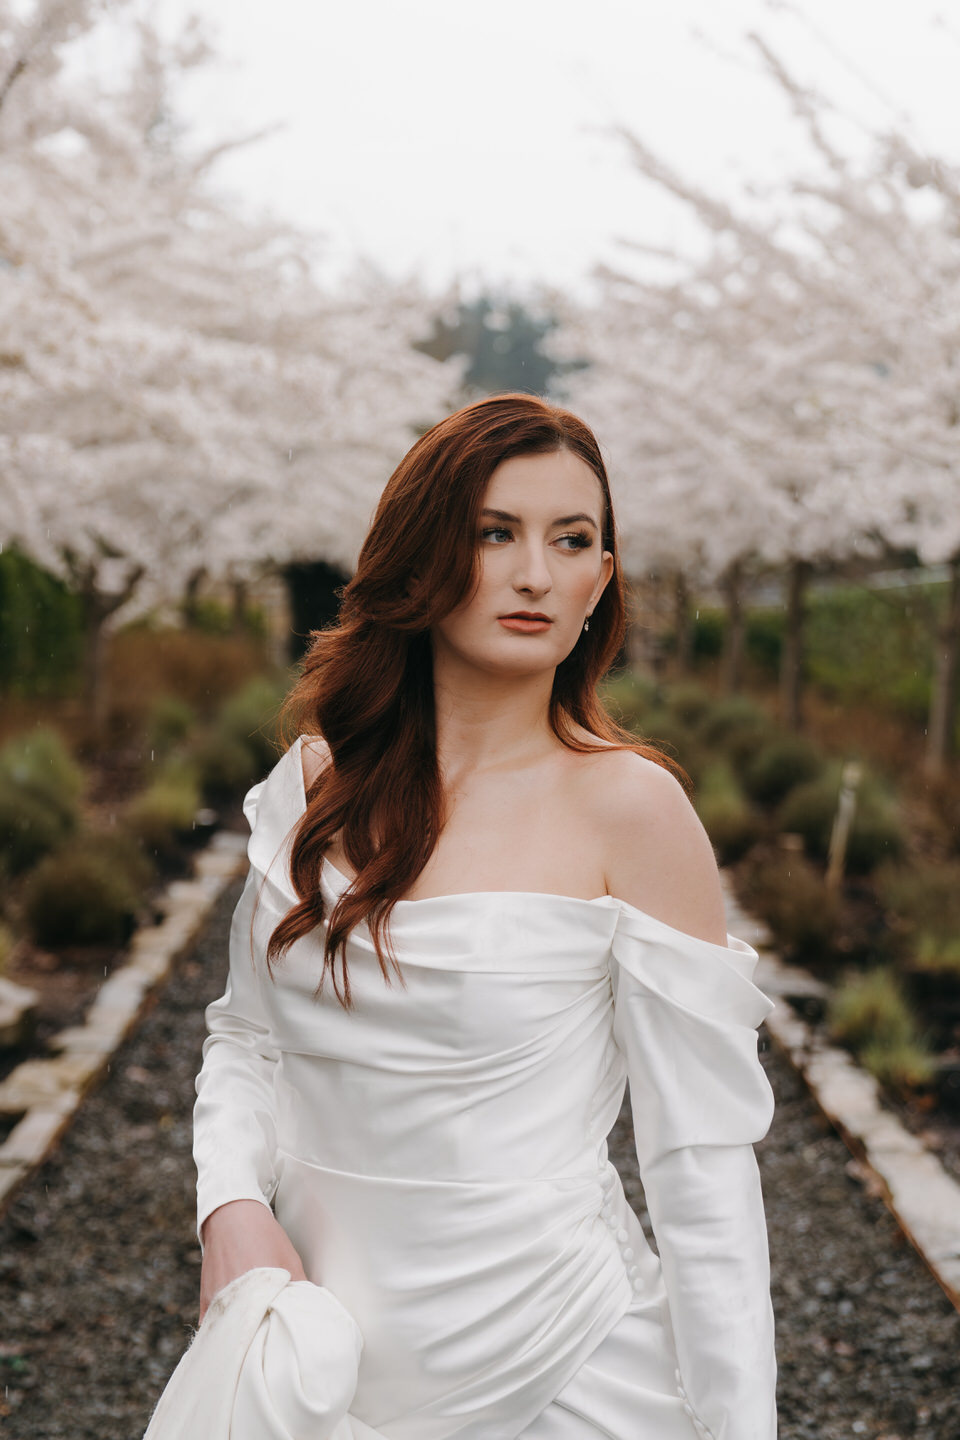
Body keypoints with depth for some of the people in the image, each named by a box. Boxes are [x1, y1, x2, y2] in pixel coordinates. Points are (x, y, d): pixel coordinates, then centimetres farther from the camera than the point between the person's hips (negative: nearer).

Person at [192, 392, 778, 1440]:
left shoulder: (628, 805, -14)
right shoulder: (316, 778, -2)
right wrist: (232, 1205, -9)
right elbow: (245, 1036, 8)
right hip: (324, 1346, 4)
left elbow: (702, 1158, -12)